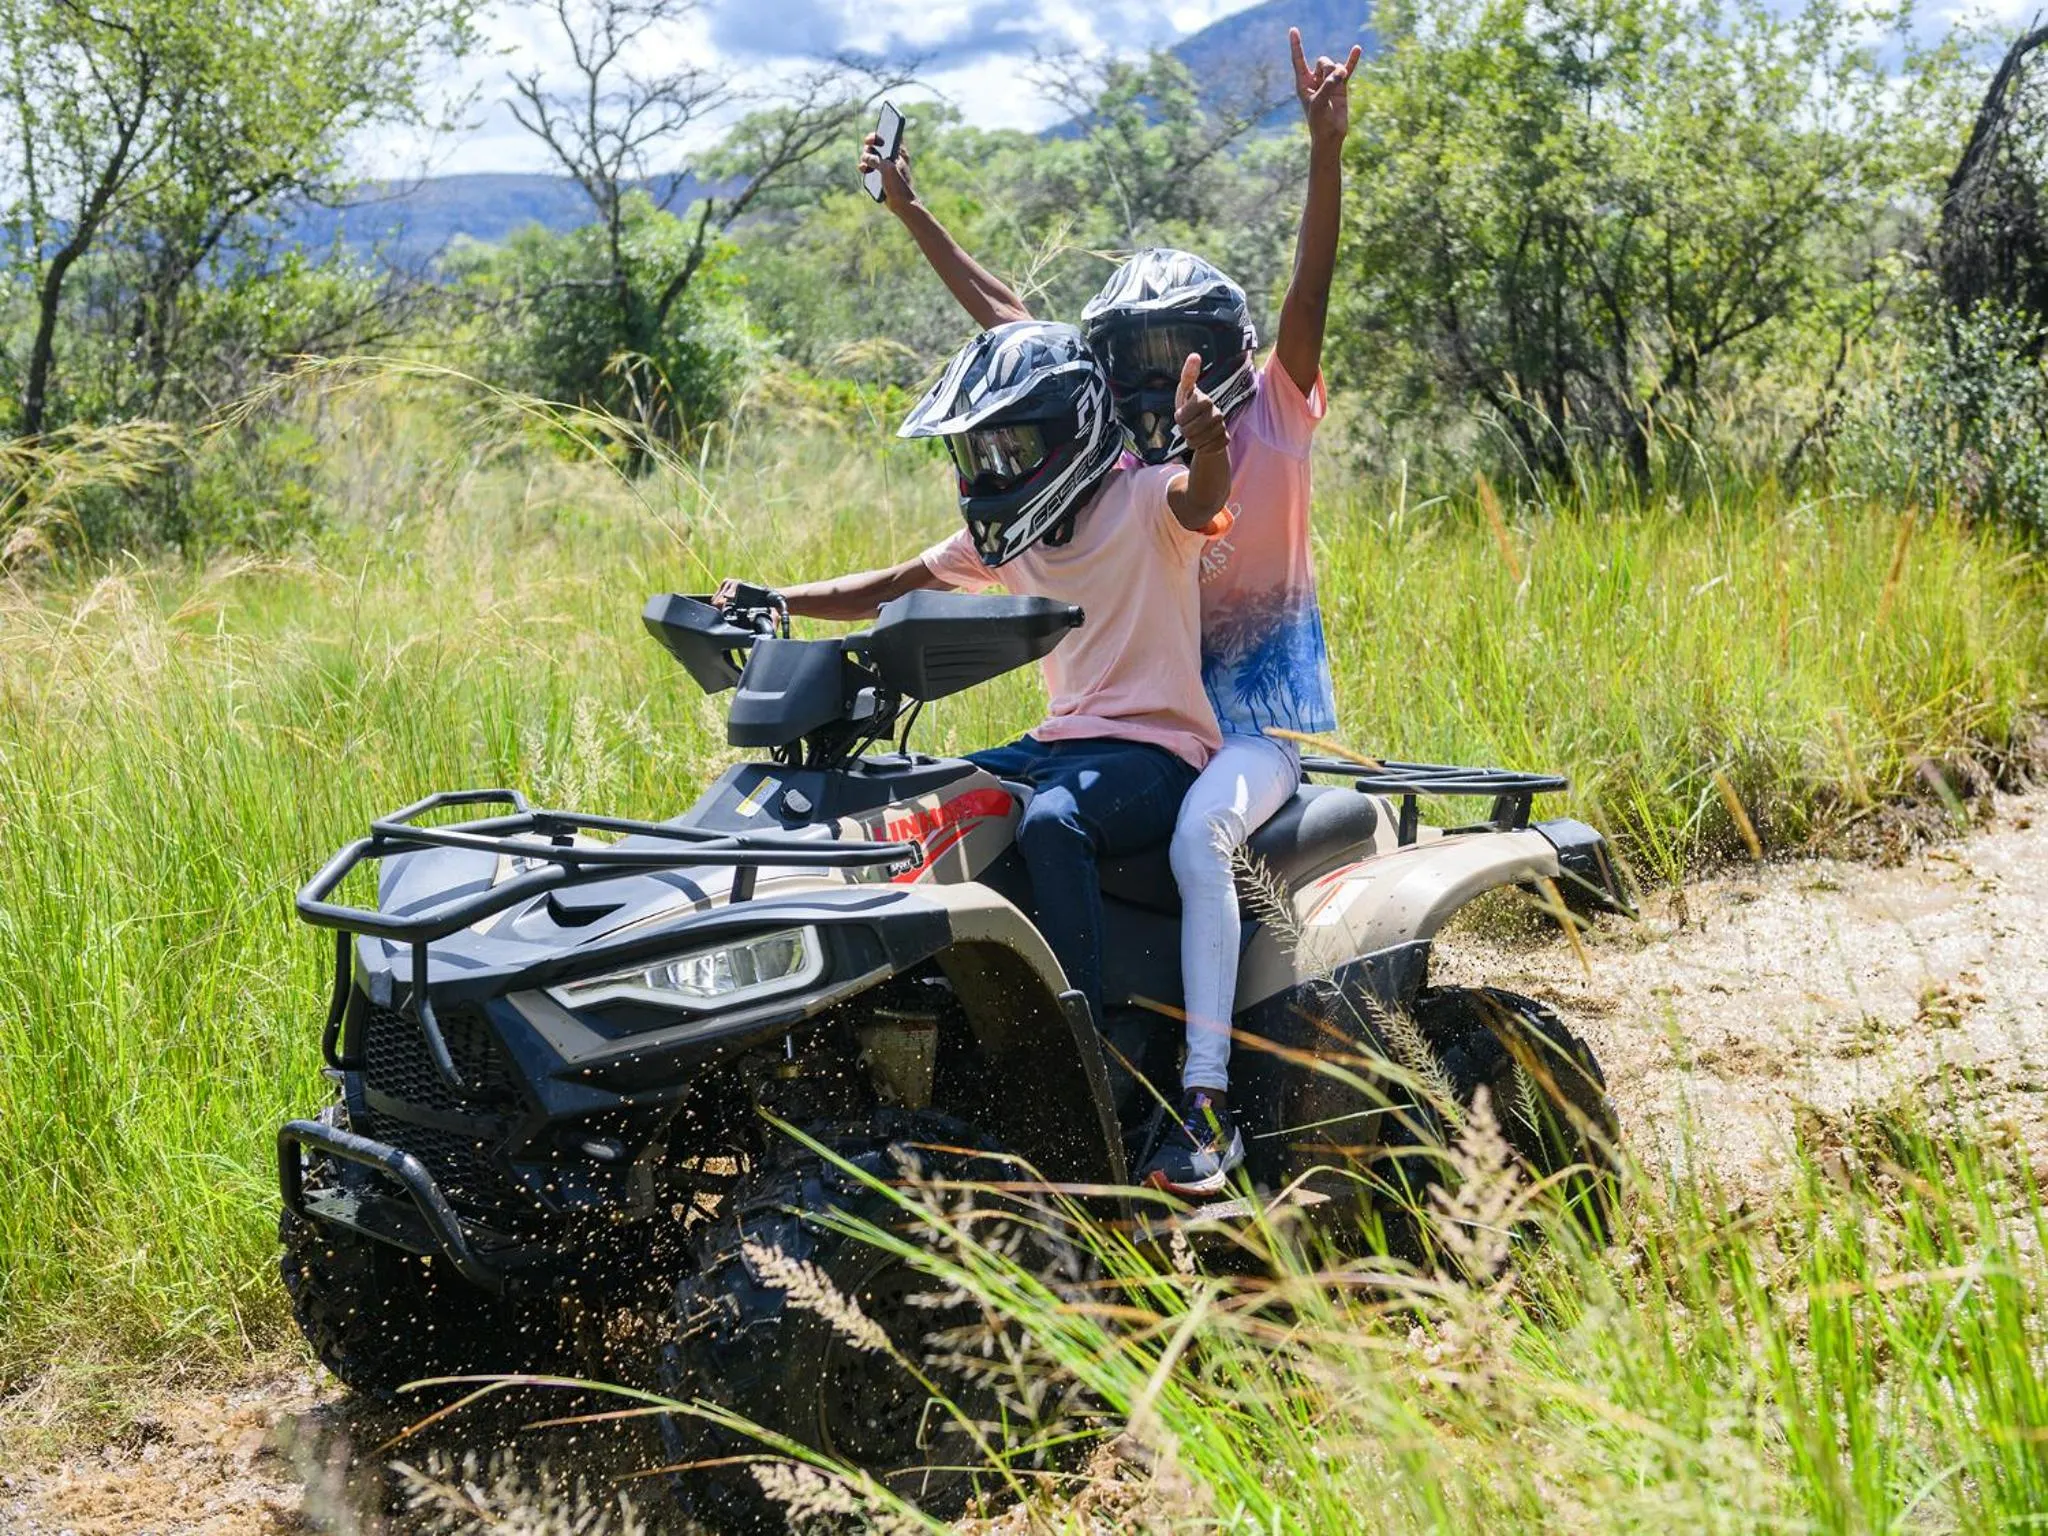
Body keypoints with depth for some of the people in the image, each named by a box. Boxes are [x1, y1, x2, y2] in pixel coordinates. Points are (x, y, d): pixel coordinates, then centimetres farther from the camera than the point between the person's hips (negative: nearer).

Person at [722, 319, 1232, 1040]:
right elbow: (893, 589, 16)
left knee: (1049, 821, -36)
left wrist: (1210, 446, -55)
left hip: (1156, 750, -8)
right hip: (1062, 740, 8)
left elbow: (1201, 497, -31)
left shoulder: (1142, 500, -9)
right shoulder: (1004, 533, 13)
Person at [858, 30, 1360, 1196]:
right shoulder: (1119, 444, 11)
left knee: (1197, 836, -33)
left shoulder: (1274, 411, -2)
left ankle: (1207, 1102, -34)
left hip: (1268, 696, -6)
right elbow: (1005, 315, 12)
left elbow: (1311, 286, -17)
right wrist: (914, 212, 12)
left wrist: (1328, 146, -31)